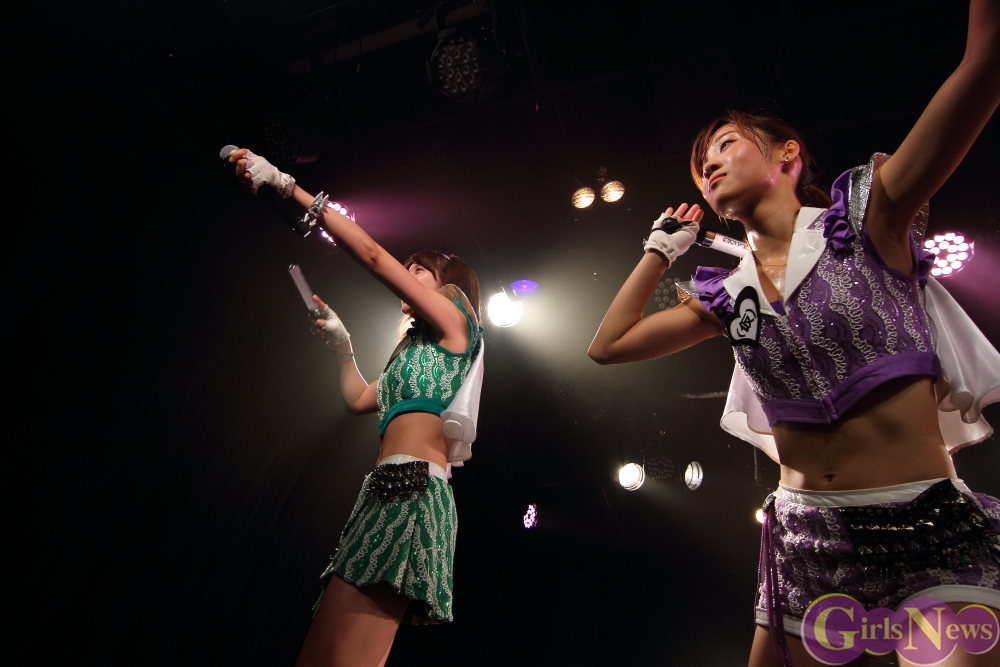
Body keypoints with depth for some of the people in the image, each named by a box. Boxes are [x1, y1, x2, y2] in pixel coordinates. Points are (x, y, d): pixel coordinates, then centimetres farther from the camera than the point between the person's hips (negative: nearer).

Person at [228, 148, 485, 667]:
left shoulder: (453, 321, 8)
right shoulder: (423, 350, 32)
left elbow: (372, 254, 3)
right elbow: (359, 400, 38)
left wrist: (289, 186, 9)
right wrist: (340, 344, 36)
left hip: (410, 487, -9)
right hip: (392, 491, 9)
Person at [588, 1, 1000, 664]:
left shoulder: (870, 217, -2)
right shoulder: (726, 297, 7)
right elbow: (608, 344, 8)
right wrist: (662, 248, 11)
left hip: (932, 534, -3)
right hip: (804, 541, 4)